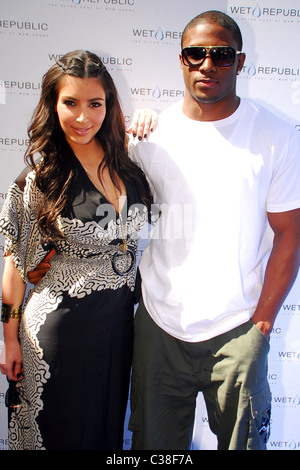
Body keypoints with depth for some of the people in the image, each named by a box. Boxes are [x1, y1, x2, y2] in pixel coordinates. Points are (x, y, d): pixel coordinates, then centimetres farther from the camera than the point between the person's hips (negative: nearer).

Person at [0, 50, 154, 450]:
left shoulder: (124, 159, -3)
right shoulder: (42, 175, -13)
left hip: (119, 322, 4)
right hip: (61, 327, -4)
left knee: (108, 430, 23)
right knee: (62, 434, 16)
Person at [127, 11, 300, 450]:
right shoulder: (149, 133, 1)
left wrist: (262, 322, -7)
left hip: (237, 331, -2)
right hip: (157, 325, 3)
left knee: (242, 439, 13)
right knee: (154, 441, 19)